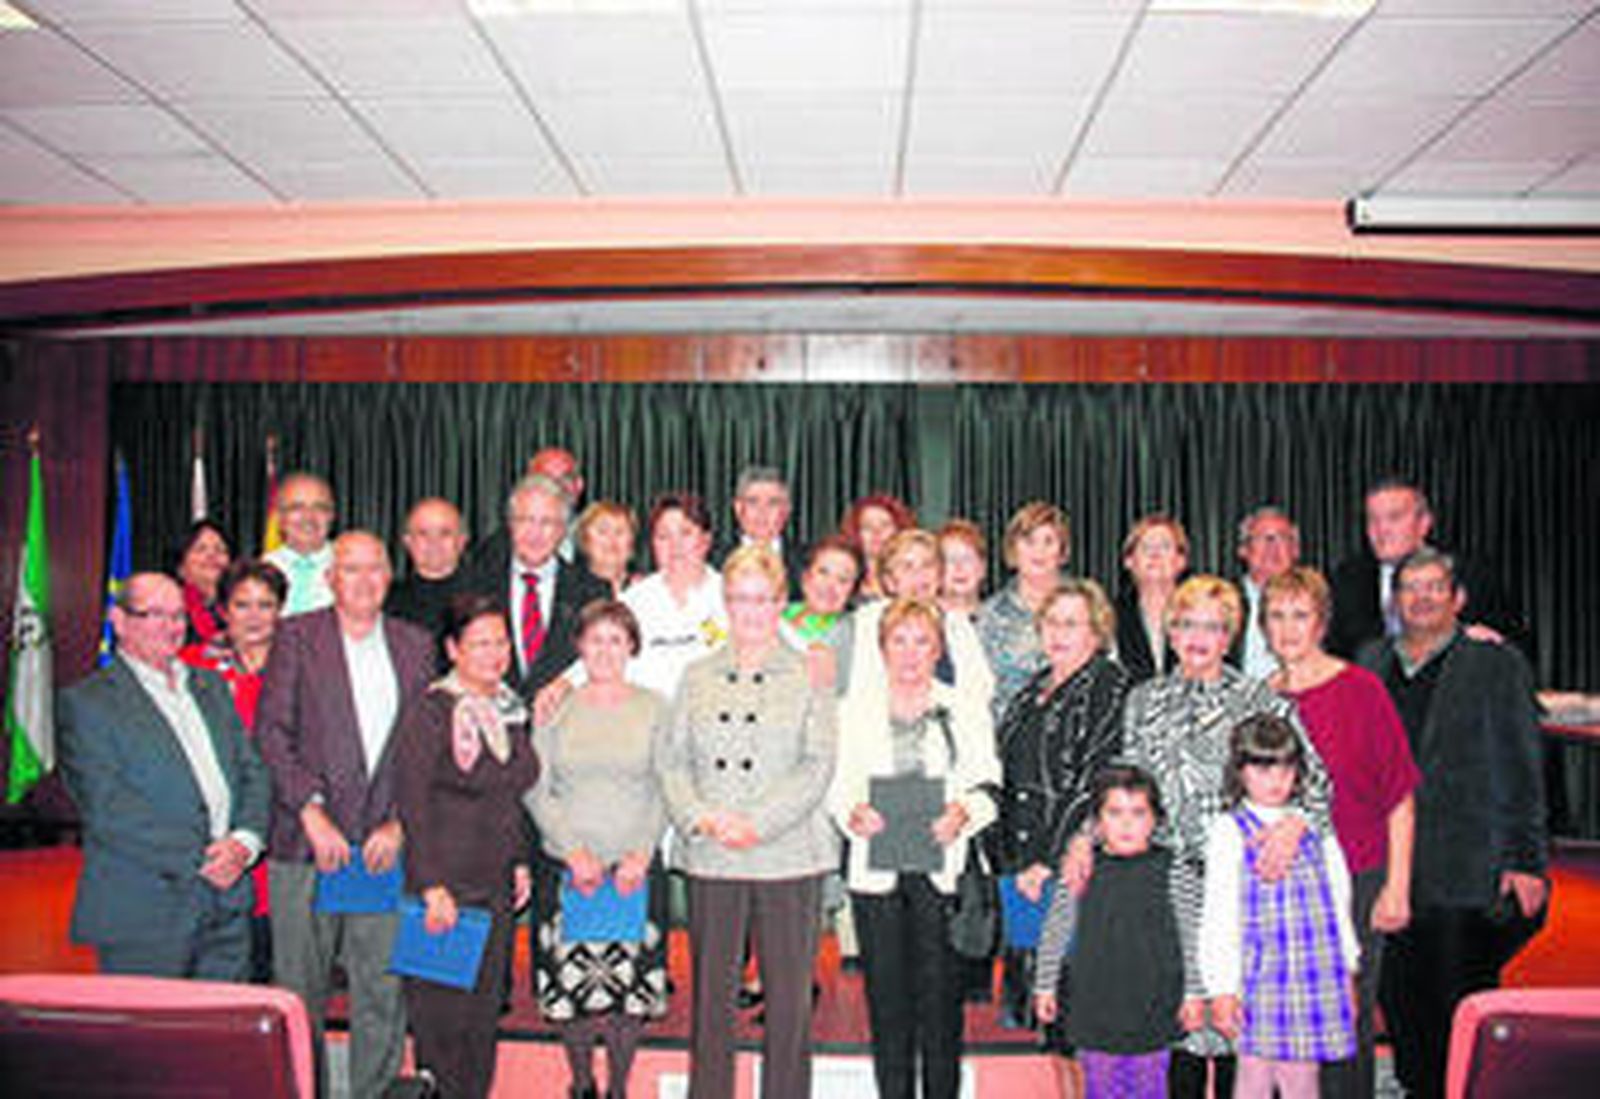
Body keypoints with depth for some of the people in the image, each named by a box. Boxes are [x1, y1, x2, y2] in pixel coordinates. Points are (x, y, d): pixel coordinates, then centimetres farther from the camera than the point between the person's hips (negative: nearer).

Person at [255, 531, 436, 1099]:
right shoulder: (296, 636, 4)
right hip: (306, 842, -2)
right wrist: (311, 812, -12)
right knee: (299, 988, 4)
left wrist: (400, 823, -3)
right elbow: (271, 732, -3)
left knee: (383, 986, 3)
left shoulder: (416, 645, 11)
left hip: (383, 844, 2)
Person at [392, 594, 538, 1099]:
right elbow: (411, 802, -13)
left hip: (496, 888, 6)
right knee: (441, 1015, -2)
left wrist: (519, 862, 12)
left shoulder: (509, 710, 11)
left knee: (484, 1014, 10)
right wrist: (432, 888, -17)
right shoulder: (430, 710, -10)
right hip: (445, 888, -6)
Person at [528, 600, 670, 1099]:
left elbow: (664, 791, 1)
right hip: (567, 869, 0)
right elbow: (536, 791, 2)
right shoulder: (556, 709, 5)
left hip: (635, 869, 0)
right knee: (571, 980, 1)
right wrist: (574, 851, -9)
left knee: (631, 983, 0)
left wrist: (642, 854, -10)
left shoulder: (653, 707, 4)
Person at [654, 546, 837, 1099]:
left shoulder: (807, 676, 4)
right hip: (710, 859, 2)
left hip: (788, 855, -2)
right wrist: (701, 819, -10)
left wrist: (758, 825, -14)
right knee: (710, 993, 7)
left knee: (788, 996, 2)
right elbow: (670, 759, 6)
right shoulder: (698, 677, 12)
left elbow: (817, 766, -4)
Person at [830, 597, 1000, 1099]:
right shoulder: (854, 707, 10)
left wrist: (963, 812, -15)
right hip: (875, 868, 1)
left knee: (940, 994, 0)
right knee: (886, 996, 3)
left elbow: (987, 785, 5)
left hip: (943, 867, 0)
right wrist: (854, 812, -15)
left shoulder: (966, 708, 10)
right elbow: (837, 783, 6)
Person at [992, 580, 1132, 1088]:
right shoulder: (1034, 688, 16)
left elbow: (1092, 783, -15)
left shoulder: (1111, 687, -8)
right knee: (1040, 988, 12)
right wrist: (1008, 858, 14)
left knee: (1074, 993, -5)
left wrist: (1051, 862, -17)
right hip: (1023, 864, 8)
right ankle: (1065, 1085, 23)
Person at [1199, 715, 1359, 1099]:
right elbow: (1217, 918, -5)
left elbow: (1339, 900, 17)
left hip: (1315, 976, 4)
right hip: (1259, 977, -4)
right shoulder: (1228, 832, -4)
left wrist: (1348, 969, 16)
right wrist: (1222, 988, -8)